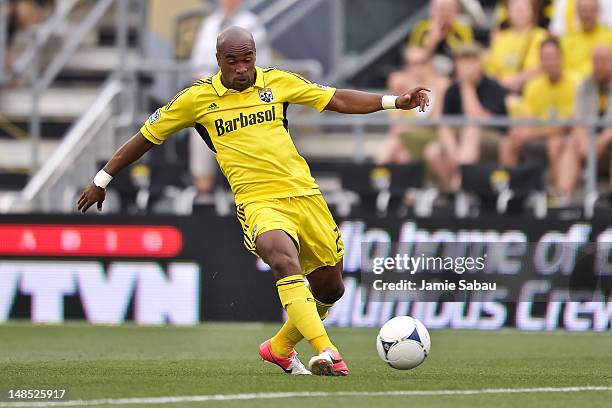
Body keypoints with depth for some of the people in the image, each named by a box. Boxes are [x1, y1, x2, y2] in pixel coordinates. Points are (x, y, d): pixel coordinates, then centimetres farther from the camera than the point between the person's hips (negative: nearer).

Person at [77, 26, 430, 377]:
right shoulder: (198, 98, 2)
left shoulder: (276, 81, 6)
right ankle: (327, 354, -41)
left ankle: (281, 348, 36)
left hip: (304, 193, 4)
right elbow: (146, 137, 11)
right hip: (258, 203, -4)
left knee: (330, 288, 10)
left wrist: (395, 102, 0)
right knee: (286, 261, -34)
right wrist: (102, 180, 15)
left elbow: (337, 100, 10)